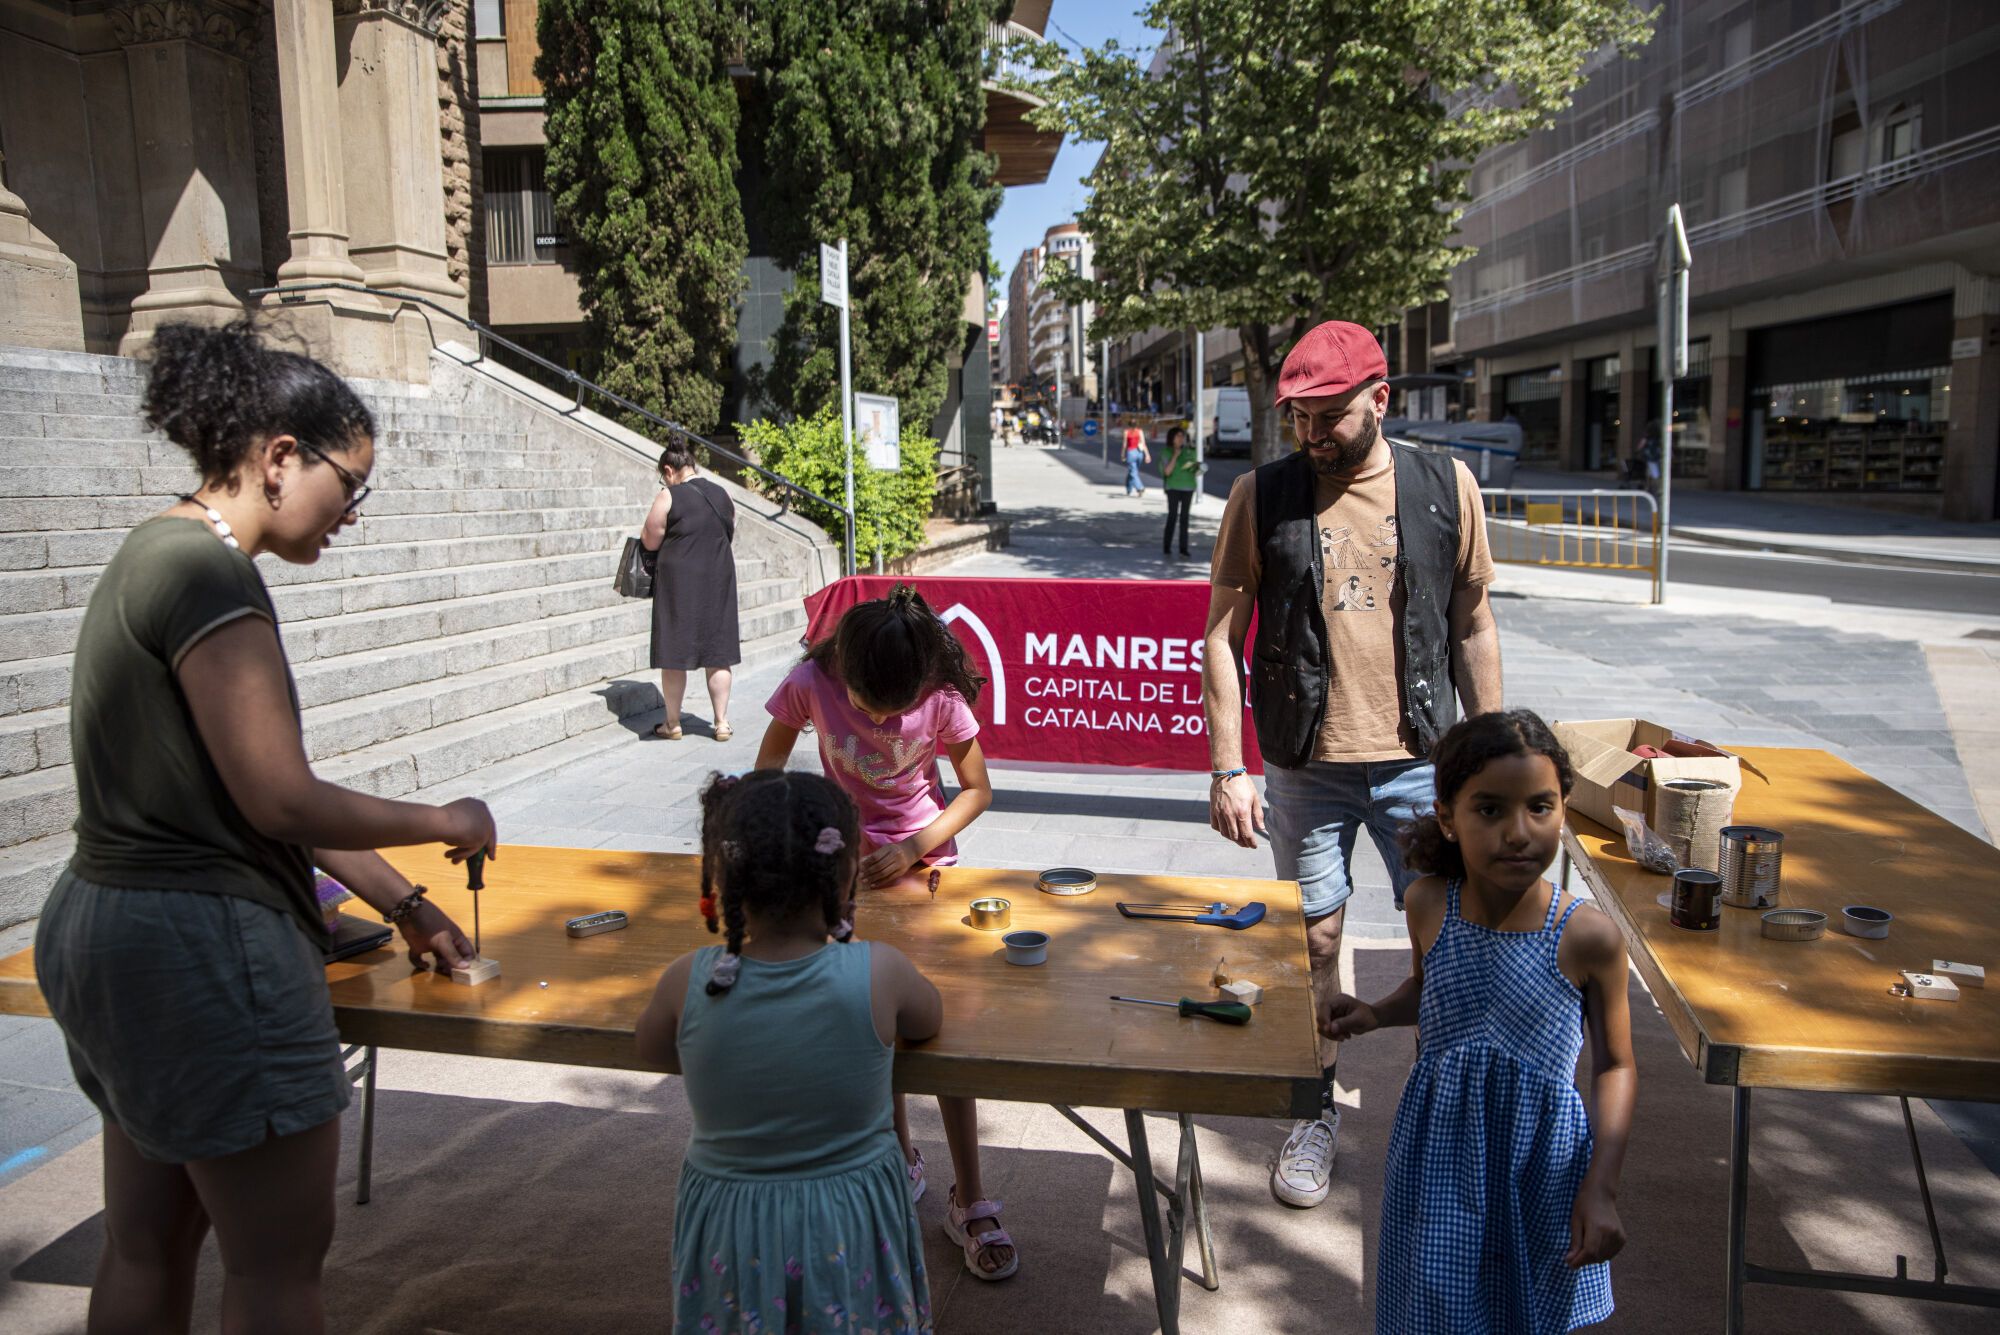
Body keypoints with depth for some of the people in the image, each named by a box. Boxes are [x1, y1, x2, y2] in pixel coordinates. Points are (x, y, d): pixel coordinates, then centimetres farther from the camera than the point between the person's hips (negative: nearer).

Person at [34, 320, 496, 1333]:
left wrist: (401, 903, 16)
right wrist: (445, 822, -5)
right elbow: (282, 801, -21)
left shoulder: (156, 558, 13)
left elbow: (259, 793, 14)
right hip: (202, 945, -10)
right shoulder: (205, 570, -19)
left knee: (147, 1248, 21)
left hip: (105, 931, 10)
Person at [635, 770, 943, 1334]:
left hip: (728, 1218, 1)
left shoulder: (689, 981, -19)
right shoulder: (878, 972, -22)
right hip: (850, 1218, 0)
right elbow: (927, 1022, 0)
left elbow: (654, 1052, 2)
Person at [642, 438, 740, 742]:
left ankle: (672, 724, 14)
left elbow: (650, 542, -5)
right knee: (718, 654, 10)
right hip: (718, 580, 5)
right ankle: (722, 723, 12)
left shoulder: (668, 497, -9)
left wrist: (646, 531, 15)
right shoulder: (722, 495, 7)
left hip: (679, 582, -5)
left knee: (674, 654, 6)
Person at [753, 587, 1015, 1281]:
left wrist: (913, 849, -21)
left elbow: (977, 788, -10)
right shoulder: (811, 683, -21)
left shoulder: (941, 697, -23)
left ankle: (969, 1200, 6)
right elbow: (769, 764, -4)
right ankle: (901, 1159, 30)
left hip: (924, 861, -1)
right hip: (844, 860, 1)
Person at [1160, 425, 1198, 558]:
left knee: (1184, 517, 4)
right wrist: (1175, 456, -16)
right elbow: (1167, 471, -11)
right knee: (1172, 516, -9)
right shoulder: (1167, 452, -2)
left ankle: (1183, 548, 6)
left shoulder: (1189, 451, 8)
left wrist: (1197, 468, -6)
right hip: (1173, 487, -4)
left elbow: (1195, 469, 17)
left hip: (1188, 487, 4)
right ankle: (1166, 547, -5)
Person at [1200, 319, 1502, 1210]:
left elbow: (1473, 628, 7)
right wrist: (1227, 770, -6)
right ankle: (1318, 1116, 29)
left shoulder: (1446, 489, 0)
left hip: (1420, 761, 1)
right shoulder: (1261, 497, -3)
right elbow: (1221, 638, -1)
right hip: (1305, 767, 0)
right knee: (1314, 941, 9)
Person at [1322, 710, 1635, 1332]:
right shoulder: (1429, 905, -10)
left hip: (1542, 1163, -1)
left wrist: (1602, 1187, -7)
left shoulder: (1589, 937, -17)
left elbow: (1615, 1064, -4)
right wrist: (1375, 1014, -6)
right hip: (1439, 1159, 2)